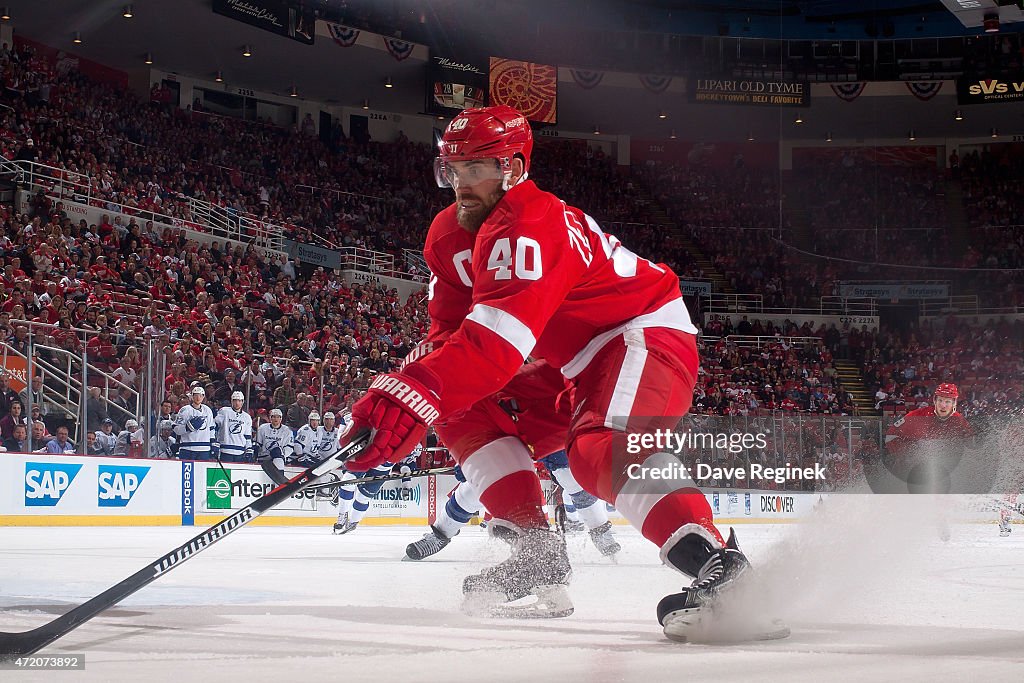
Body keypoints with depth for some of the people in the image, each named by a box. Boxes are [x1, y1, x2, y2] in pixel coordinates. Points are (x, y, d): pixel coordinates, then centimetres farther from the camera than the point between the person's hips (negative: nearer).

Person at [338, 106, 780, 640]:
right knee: (463, 408, 2)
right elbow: (449, 329, 8)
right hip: (577, 359, 11)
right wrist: (411, 378, -14)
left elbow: (495, 339, -44)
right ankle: (537, 552, -1)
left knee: (604, 450, -35)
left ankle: (716, 564, -44)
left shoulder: (532, 225, -31)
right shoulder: (448, 236, 2)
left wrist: (414, 395, -54)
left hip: (646, 331, -11)